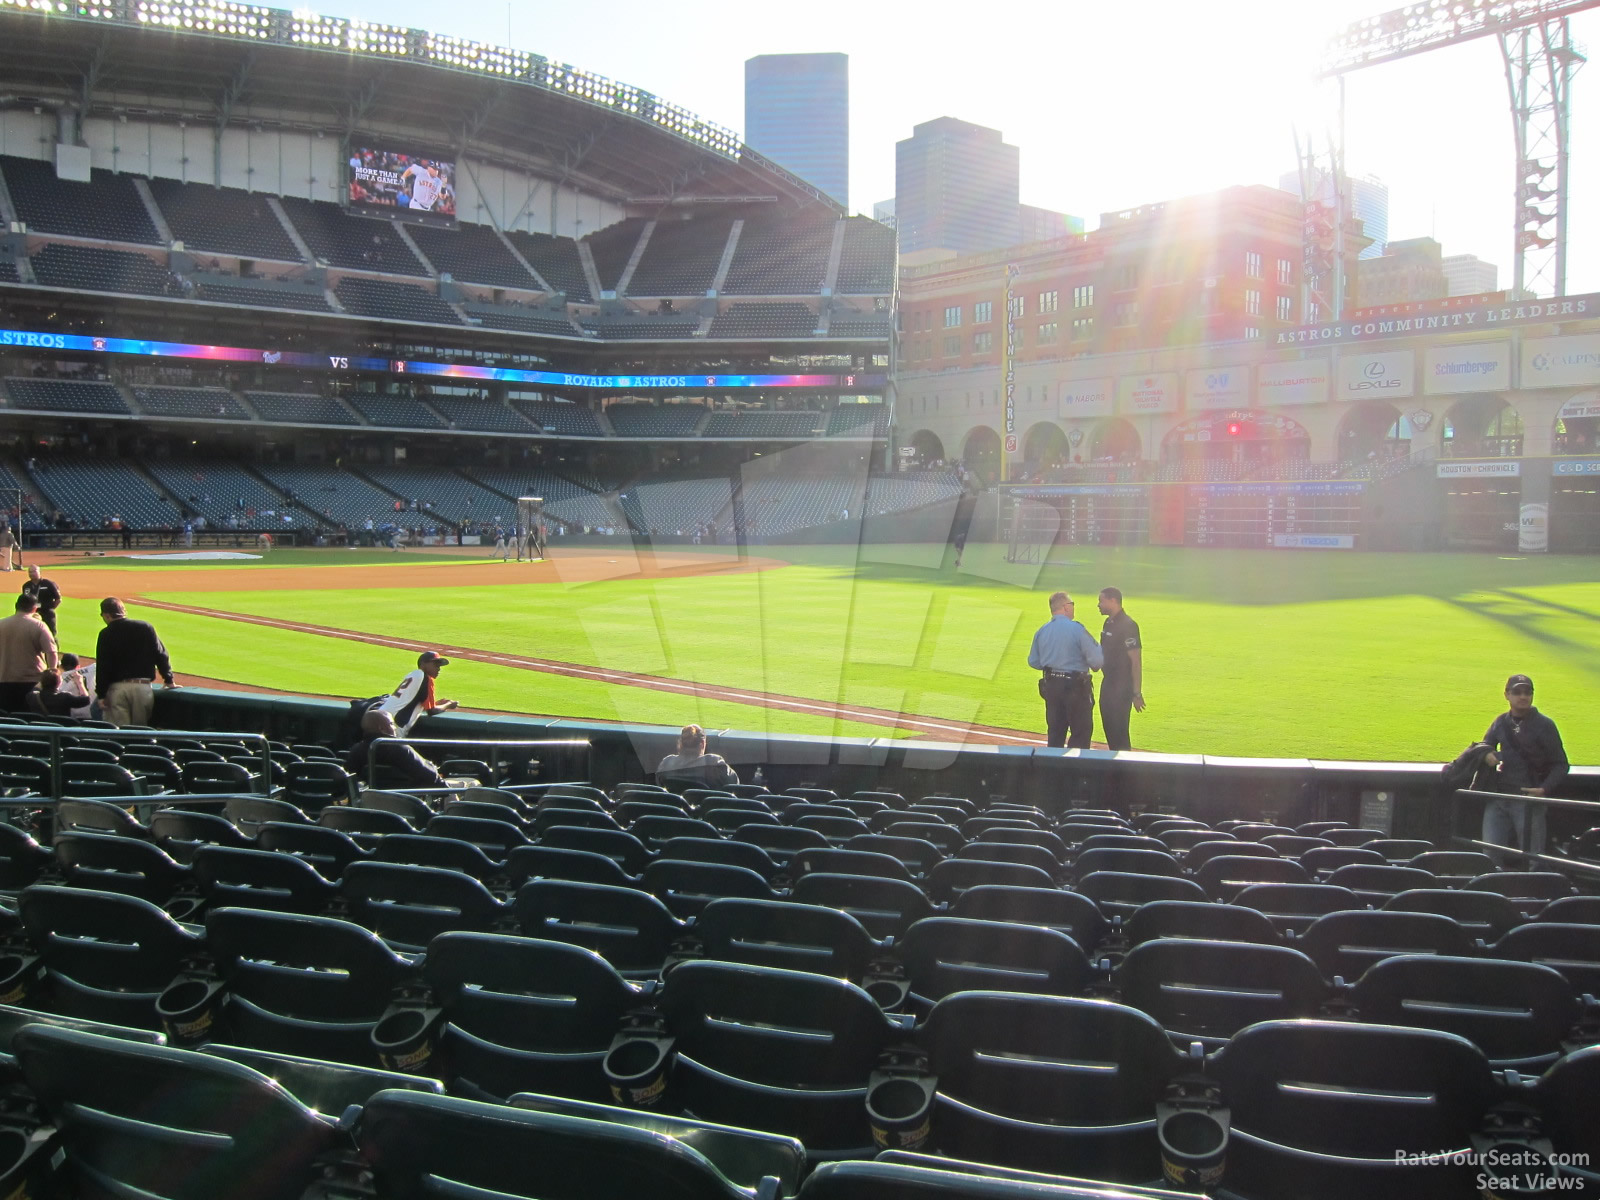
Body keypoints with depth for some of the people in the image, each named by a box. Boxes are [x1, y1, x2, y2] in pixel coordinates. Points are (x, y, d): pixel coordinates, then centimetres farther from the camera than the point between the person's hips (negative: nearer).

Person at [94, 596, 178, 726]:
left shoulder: (106, 634, 0)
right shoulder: (146, 627, 5)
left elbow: (102, 668, -3)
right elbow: (161, 655, 6)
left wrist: (101, 695, -1)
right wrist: (168, 680, 13)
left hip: (117, 687, -2)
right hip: (143, 686, 2)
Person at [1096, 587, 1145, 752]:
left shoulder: (1127, 625, -17)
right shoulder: (1108, 623, 11)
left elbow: (1136, 661, -19)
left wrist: (1137, 693, -20)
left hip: (1122, 688, -9)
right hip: (1108, 683, 9)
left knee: (1119, 732, -6)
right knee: (1109, 729, 14)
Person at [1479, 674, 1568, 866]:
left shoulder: (1544, 725, -2)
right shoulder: (1501, 722, 10)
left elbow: (1560, 764, -1)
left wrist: (1545, 789, -16)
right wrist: (1486, 755, -1)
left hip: (1528, 799, -4)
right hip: (1498, 798, 4)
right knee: (1491, 856, 4)